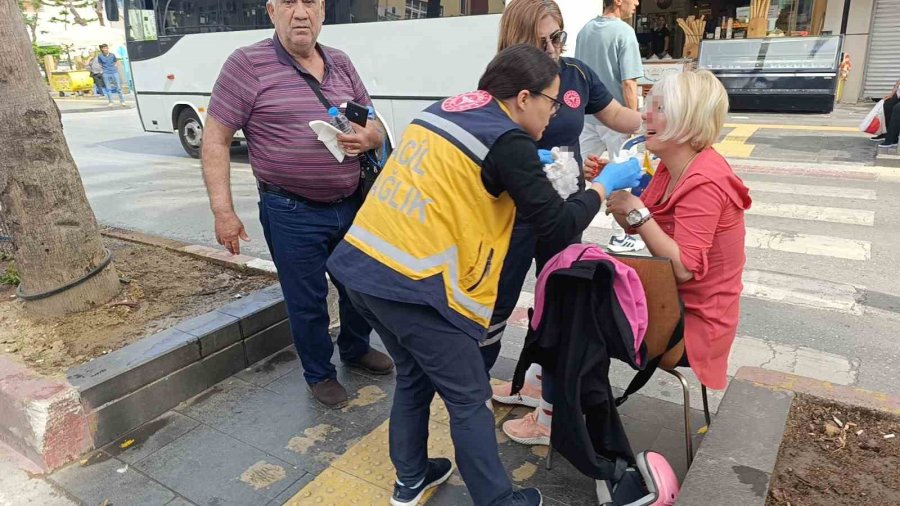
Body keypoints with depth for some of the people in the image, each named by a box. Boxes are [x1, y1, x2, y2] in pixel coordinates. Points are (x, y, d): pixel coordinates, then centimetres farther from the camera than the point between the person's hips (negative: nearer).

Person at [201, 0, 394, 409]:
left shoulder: (341, 63, 7)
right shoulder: (247, 64, -9)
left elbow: (374, 123, 13)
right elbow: (215, 139, -8)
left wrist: (368, 137, -11)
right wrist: (223, 211, -13)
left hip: (352, 204, 5)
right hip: (293, 214, -5)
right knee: (307, 300, 8)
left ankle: (356, 349, 47)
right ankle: (320, 375, 33)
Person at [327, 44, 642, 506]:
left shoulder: (444, 111, 15)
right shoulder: (508, 141, -8)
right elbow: (557, 227, -7)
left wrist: (527, 170, 26)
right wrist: (604, 184, 9)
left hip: (361, 265, 9)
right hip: (412, 285, -8)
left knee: (414, 376, 25)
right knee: (469, 399, 8)